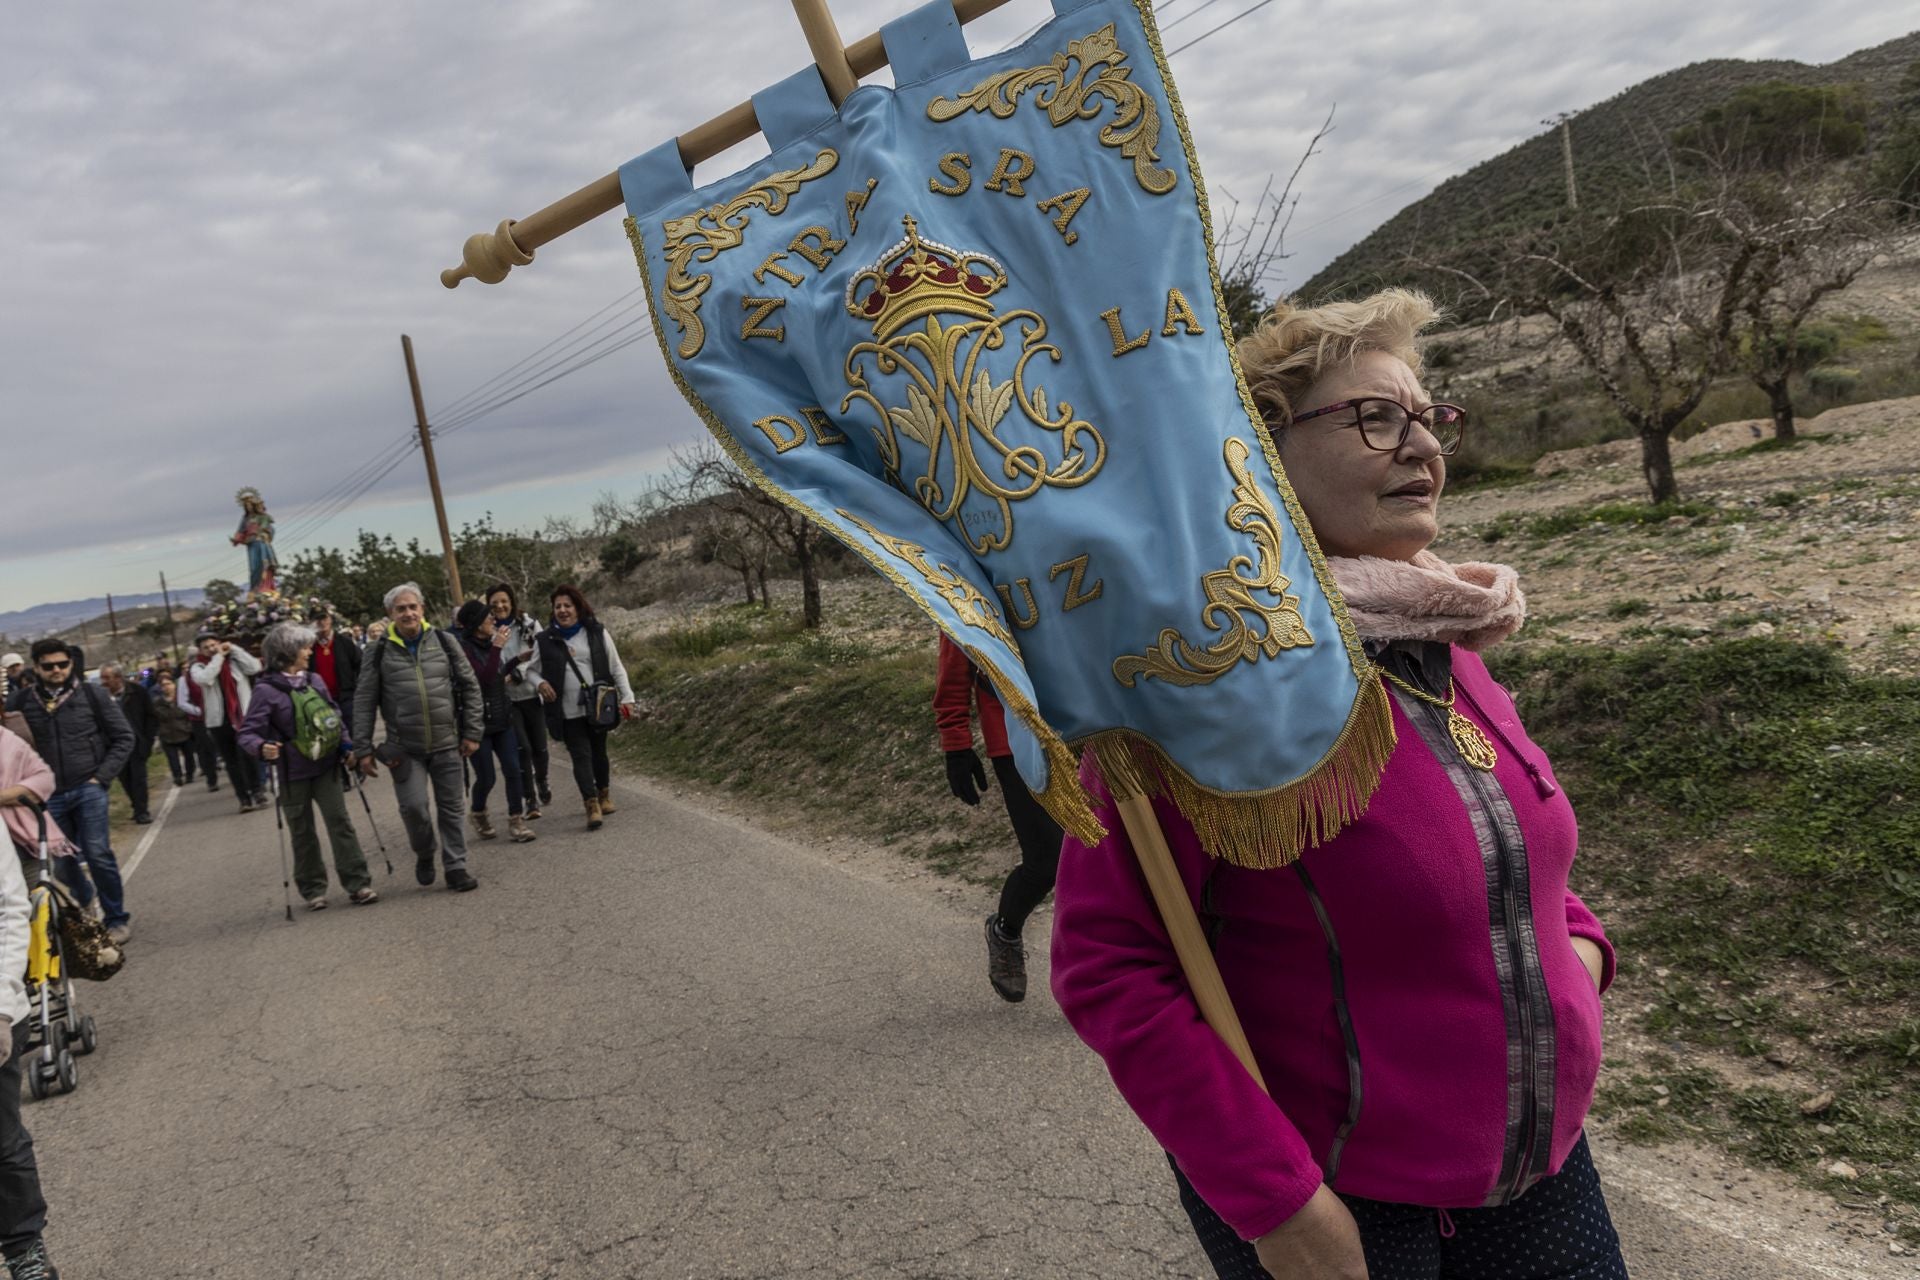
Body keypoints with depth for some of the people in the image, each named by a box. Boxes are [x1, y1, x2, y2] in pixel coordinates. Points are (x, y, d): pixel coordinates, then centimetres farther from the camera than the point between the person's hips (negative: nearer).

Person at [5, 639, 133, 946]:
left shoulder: (91, 694, -1)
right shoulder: (22, 701, 3)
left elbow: (123, 737, 2)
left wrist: (102, 776, -5)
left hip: (88, 789, -2)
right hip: (48, 795, 2)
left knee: (98, 854, -8)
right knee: (62, 862, 8)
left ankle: (117, 918, 7)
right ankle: (87, 903, 34)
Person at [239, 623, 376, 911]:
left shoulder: (315, 680, 4)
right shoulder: (266, 690, -12)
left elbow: (333, 714, 16)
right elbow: (248, 733, -14)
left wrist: (347, 745, 6)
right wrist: (262, 747, -34)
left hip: (326, 766, 4)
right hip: (293, 773, -3)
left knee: (340, 822, -3)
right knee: (302, 833, 9)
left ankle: (358, 884, -1)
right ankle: (313, 889, 22)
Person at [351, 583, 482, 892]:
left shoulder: (444, 641, 2)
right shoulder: (379, 651, -1)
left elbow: (470, 687, 5)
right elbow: (364, 702, 1)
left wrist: (472, 733, 1)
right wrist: (363, 749, -3)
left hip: (447, 744, 1)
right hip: (405, 748, -1)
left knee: (452, 807, 5)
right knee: (413, 806, -8)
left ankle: (456, 867, 17)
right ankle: (424, 854, 20)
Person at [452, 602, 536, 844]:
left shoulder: (489, 644, 8)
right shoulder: (464, 648, -14)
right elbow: (484, 678, -26)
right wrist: (497, 648, -28)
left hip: (502, 718, 6)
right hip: (478, 721, -6)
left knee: (513, 769, -3)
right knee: (486, 777, 0)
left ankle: (516, 821, 3)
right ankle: (478, 814, 28)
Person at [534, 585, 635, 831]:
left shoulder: (597, 633, 2)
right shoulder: (546, 640, 1)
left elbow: (616, 667, 5)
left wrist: (627, 697, -2)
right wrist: (540, 684, -12)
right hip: (568, 712, -1)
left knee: (598, 752, 14)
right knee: (581, 756, -9)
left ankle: (604, 794, 35)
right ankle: (592, 805, -14)